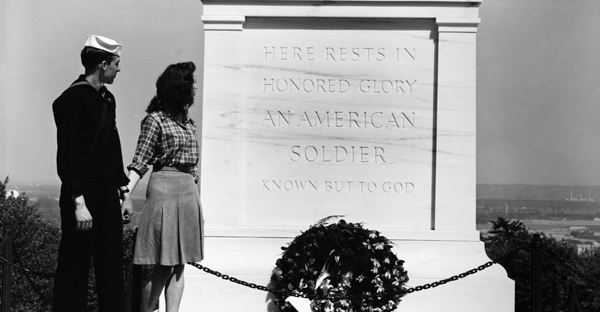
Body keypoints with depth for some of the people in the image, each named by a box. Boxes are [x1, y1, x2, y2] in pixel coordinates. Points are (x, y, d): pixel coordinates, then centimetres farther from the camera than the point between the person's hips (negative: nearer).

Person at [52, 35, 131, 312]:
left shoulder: (107, 98, 13)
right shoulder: (72, 99, -12)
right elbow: (67, 155, -16)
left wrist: (123, 189, 14)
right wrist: (79, 203, -20)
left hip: (107, 195, 8)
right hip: (83, 194, -8)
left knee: (112, 266, 11)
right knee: (74, 266, 1)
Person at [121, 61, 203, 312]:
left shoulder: (188, 122, 15)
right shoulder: (155, 119, -4)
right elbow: (140, 162, -8)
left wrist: (196, 202, 18)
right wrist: (126, 193, -21)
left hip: (189, 191, 7)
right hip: (164, 190, -7)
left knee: (178, 263, 5)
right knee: (163, 265, -7)